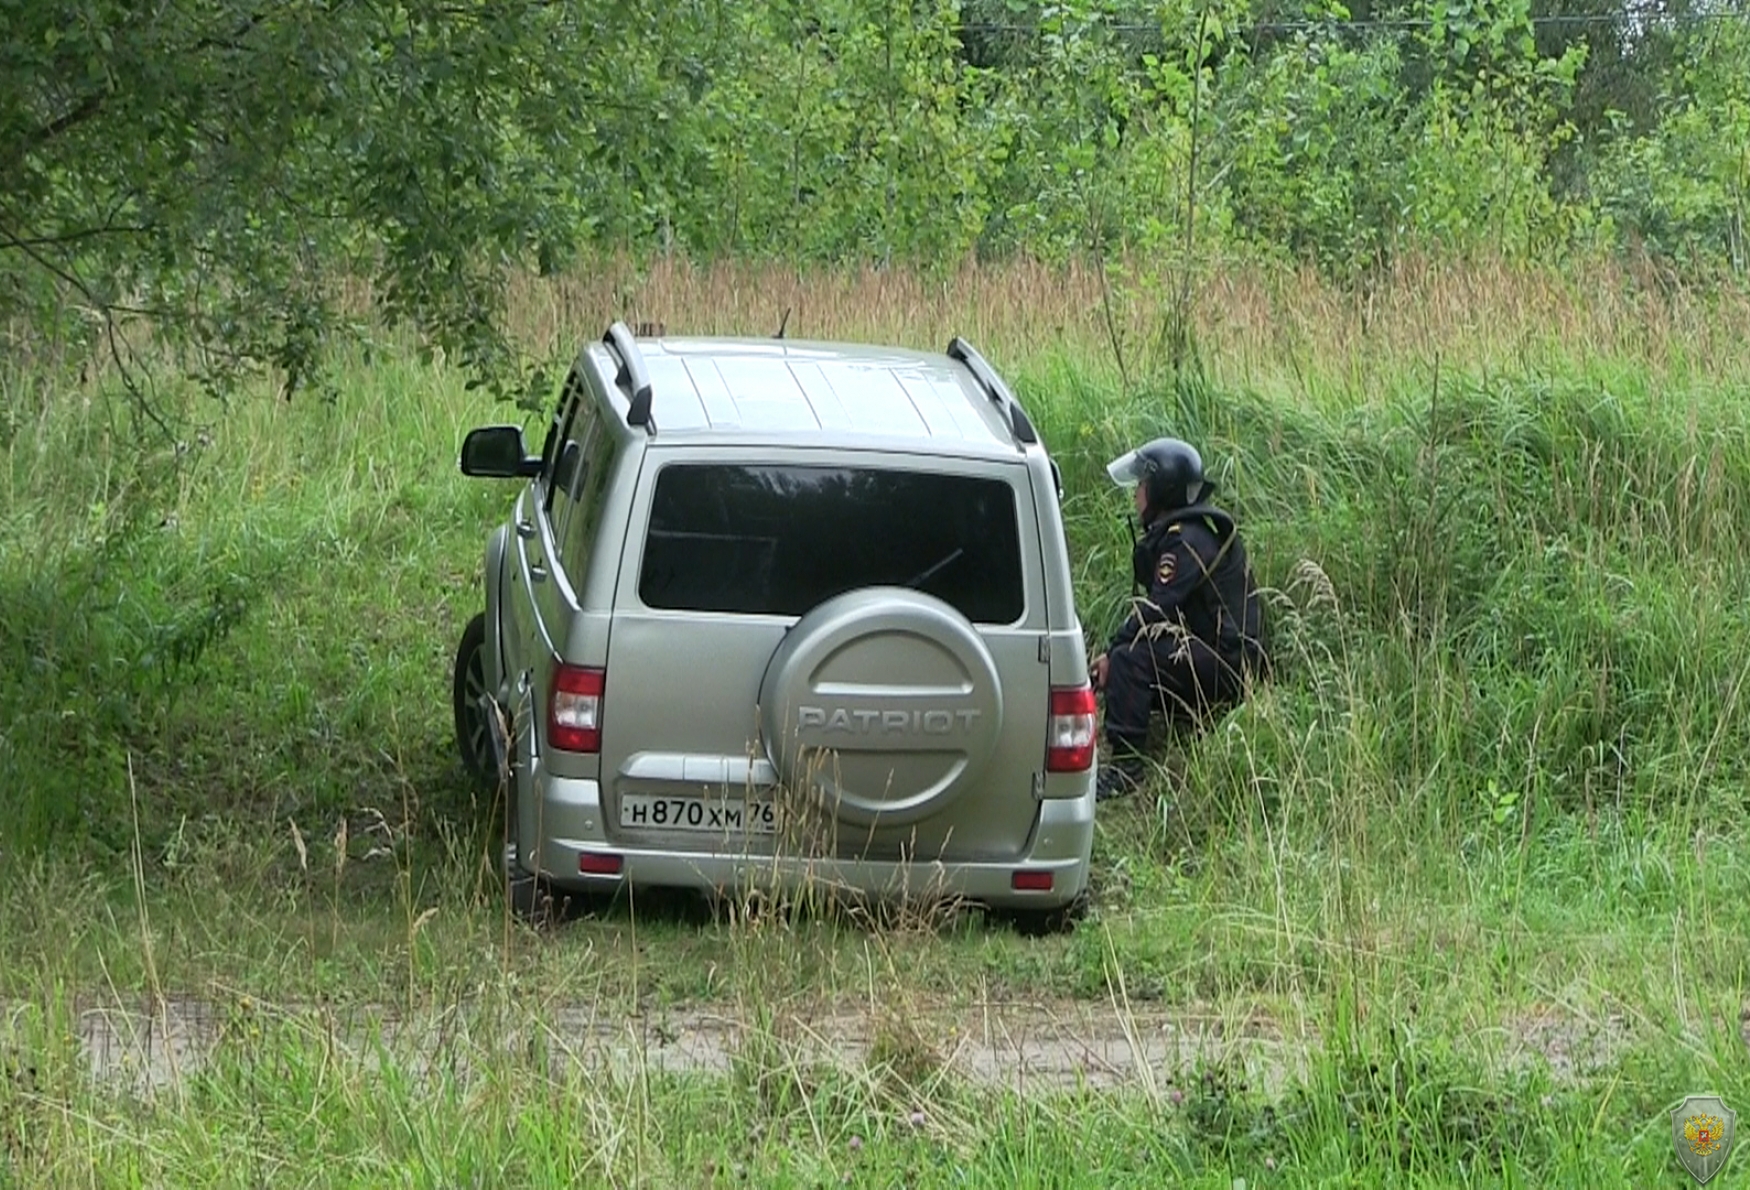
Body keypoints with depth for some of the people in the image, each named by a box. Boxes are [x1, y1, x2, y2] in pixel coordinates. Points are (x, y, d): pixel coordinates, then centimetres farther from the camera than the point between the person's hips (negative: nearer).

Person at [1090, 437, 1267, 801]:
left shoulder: (1187, 539, -16)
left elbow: (1155, 610, -23)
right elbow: (1156, 605, 16)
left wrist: (1113, 653, -14)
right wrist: (1113, 652, 4)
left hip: (1224, 666, -11)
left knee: (1130, 661, -25)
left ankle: (1126, 767, -28)